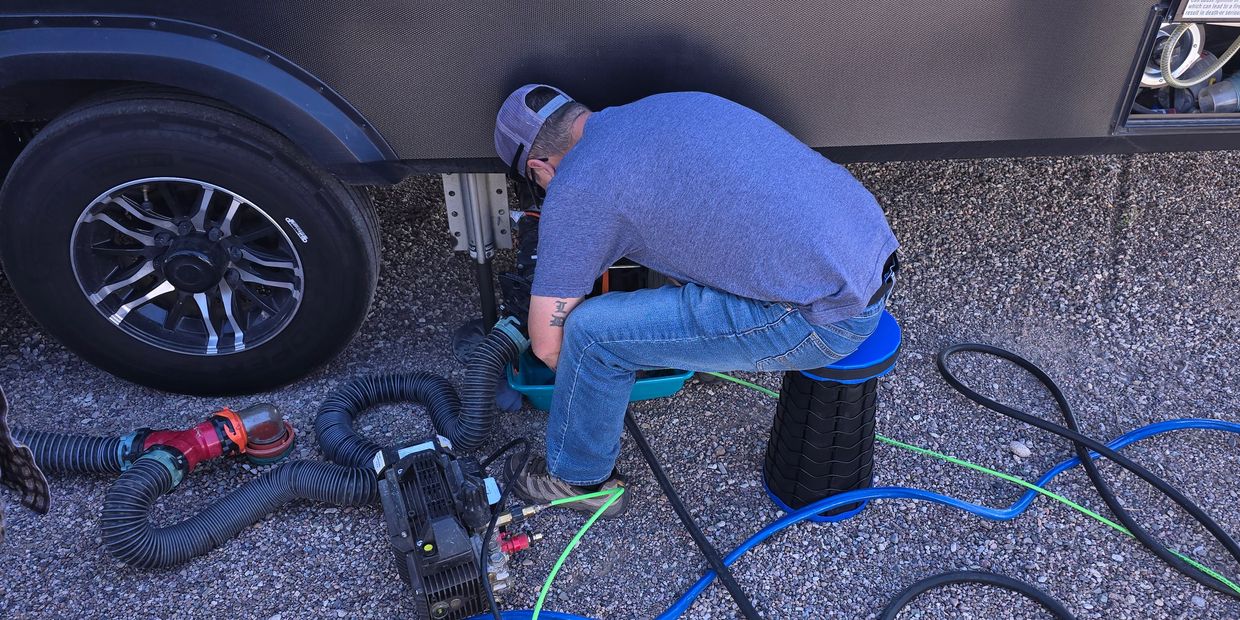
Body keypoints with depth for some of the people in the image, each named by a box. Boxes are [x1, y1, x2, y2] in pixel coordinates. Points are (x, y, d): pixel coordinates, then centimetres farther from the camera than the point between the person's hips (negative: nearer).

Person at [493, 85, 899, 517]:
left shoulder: (576, 187, -8)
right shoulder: (672, 104, 16)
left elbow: (547, 343, -1)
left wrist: (581, 379, 23)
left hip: (827, 316, -8)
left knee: (589, 331, -3)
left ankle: (580, 478, 21)